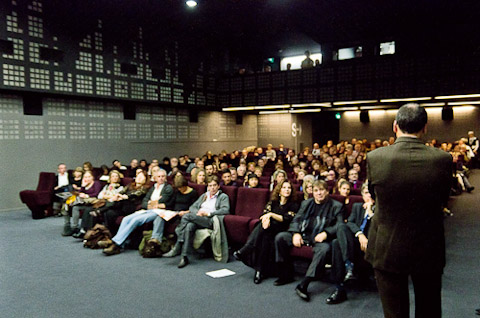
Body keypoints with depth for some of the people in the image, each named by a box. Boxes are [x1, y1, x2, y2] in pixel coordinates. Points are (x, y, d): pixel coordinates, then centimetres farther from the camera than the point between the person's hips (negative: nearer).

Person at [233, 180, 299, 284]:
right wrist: (266, 219, -22)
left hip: (281, 231, -3)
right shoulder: (272, 203, 18)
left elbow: (287, 220, -7)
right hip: (268, 230, 3)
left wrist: (271, 215, -17)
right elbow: (263, 215, 3)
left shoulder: (293, 206, 8)